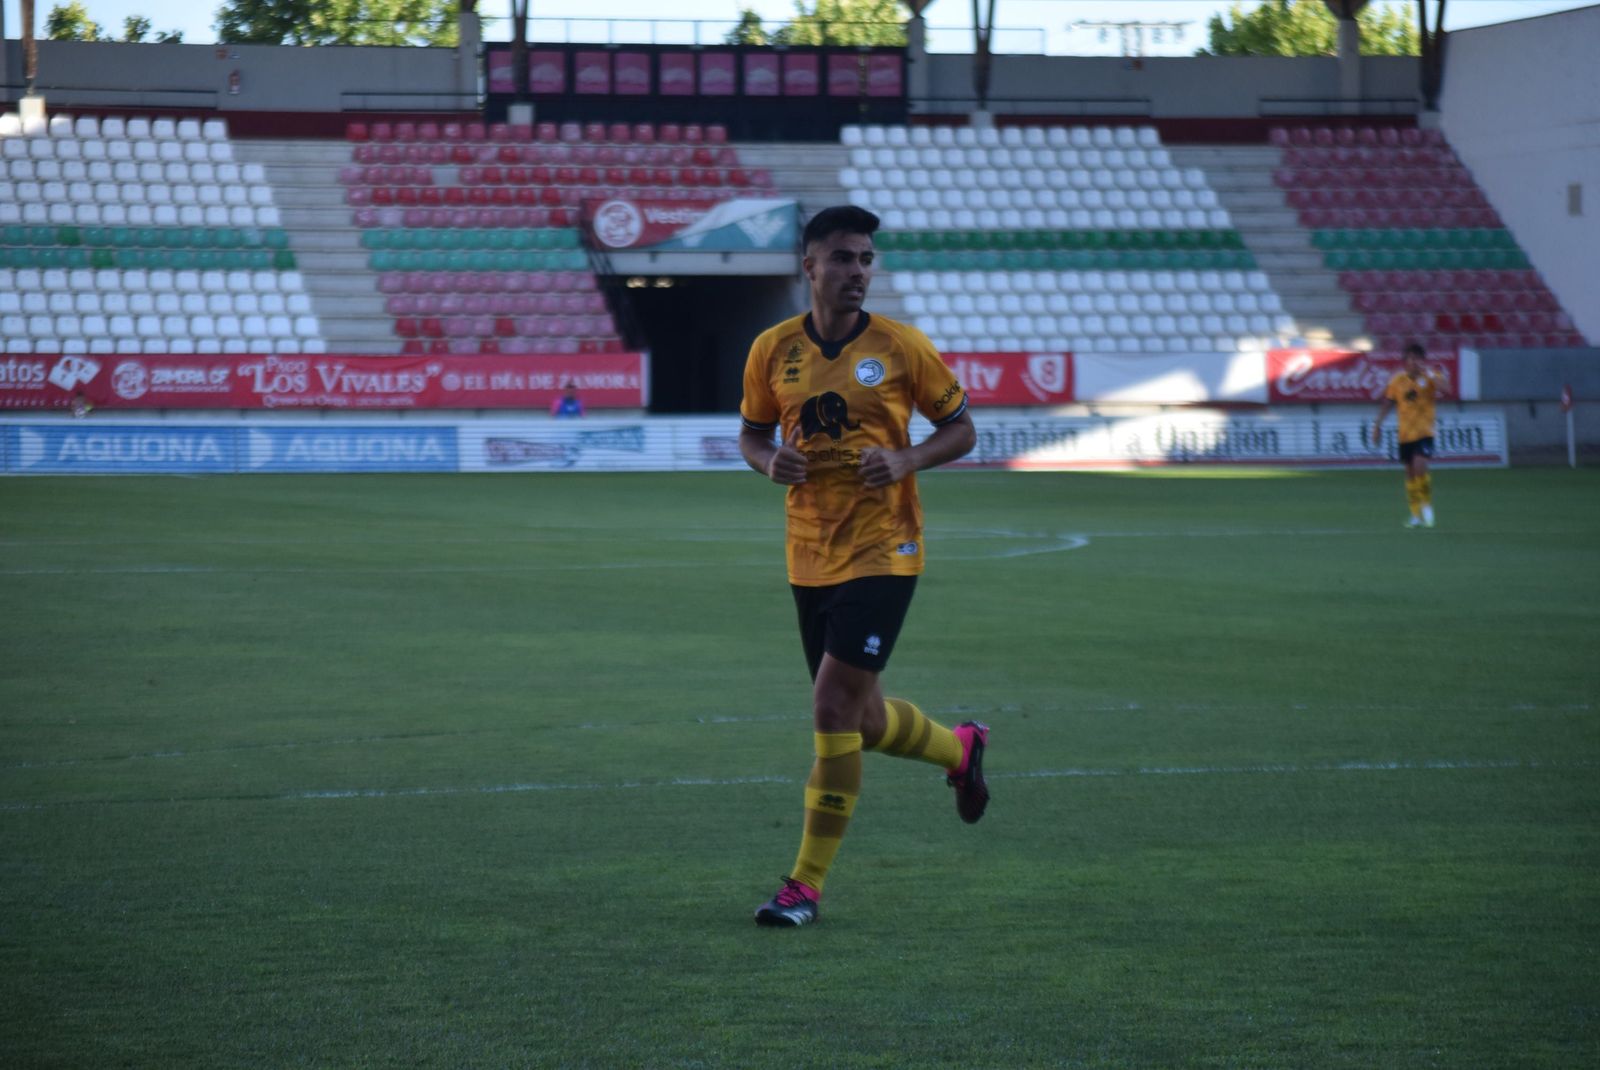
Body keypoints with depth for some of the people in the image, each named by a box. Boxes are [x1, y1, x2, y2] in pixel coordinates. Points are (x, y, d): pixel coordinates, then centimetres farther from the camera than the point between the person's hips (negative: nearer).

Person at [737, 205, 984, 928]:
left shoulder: (901, 347, -6)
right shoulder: (773, 350, 2)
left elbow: (961, 428, 3)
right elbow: (752, 433, 15)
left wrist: (907, 461, -16)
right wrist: (770, 462, -8)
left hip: (882, 550, -4)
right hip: (809, 558, 4)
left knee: (834, 710, -13)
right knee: (859, 719, 13)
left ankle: (807, 883, -5)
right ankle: (960, 748, 45)